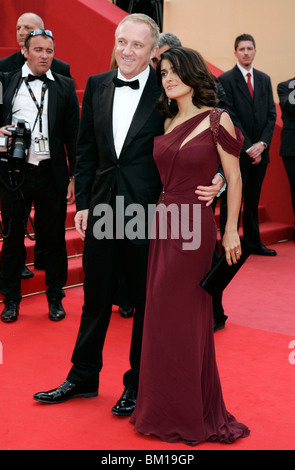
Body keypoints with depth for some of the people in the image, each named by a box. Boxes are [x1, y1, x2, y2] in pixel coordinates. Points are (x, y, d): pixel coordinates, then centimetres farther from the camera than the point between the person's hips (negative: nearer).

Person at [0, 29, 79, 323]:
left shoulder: (65, 86, 6)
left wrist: (75, 176, 0)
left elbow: (73, 134, 4)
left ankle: (55, 298, 25)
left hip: (52, 174, 0)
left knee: (55, 239, 9)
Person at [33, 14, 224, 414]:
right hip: (102, 210, 4)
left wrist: (216, 179, -17)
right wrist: (83, 202, 6)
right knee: (96, 298, 17)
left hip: (148, 212, -4)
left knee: (147, 302, 10)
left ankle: (137, 385, 27)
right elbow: (86, 150, 9)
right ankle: (83, 378, 34)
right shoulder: (96, 86, 6)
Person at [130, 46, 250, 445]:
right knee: (161, 317, 12)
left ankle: (191, 415, 23)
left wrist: (231, 230, -5)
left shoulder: (216, 120, -7)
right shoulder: (166, 123, 10)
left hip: (194, 228, -6)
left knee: (185, 318, 4)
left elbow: (234, 177, -5)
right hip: (163, 225, 6)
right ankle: (165, 409, 29)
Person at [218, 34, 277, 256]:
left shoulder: (264, 79, 13)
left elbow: (271, 114, 9)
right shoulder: (226, 80, -4)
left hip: (259, 152, 5)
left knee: (253, 200, 13)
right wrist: (248, 147, -13)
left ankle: (254, 242, 21)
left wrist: (263, 143, -5)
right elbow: (231, 118, -9)